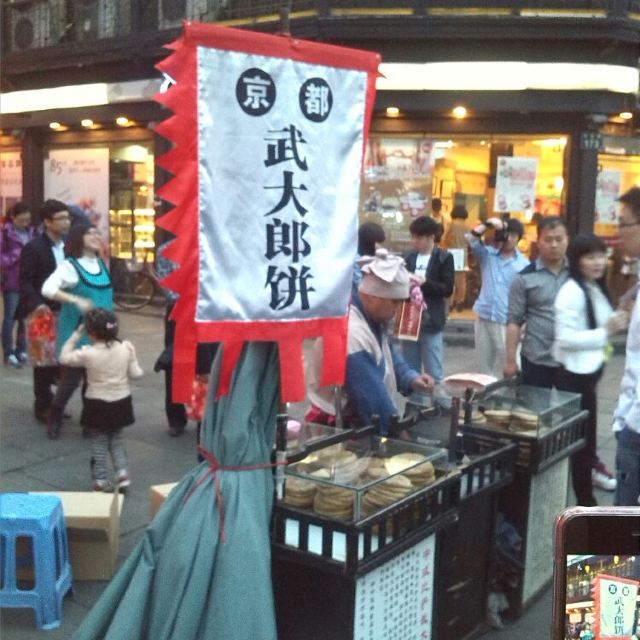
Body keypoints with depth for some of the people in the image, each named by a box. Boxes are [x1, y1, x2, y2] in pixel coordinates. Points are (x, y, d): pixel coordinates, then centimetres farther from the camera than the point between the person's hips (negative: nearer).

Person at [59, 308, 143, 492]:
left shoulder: (88, 353, -18)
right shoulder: (126, 348, -10)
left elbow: (64, 358, -3)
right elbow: (135, 374, -4)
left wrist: (76, 335, -2)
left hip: (97, 404, -3)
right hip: (121, 401, 3)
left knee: (99, 442, 10)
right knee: (117, 439, 19)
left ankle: (100, 480, 15)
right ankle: (122, 473, 11)